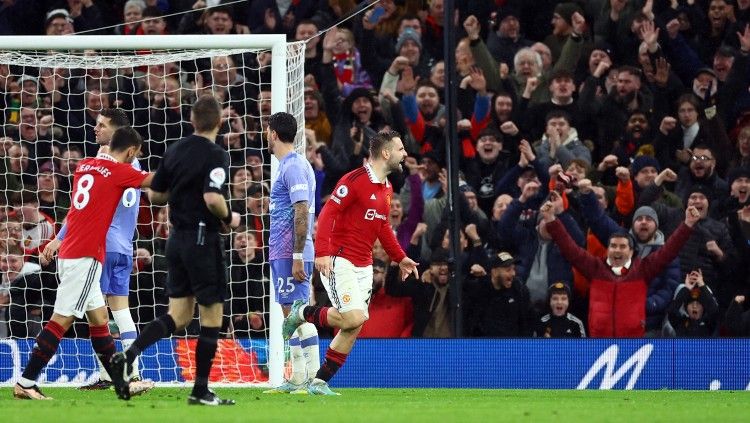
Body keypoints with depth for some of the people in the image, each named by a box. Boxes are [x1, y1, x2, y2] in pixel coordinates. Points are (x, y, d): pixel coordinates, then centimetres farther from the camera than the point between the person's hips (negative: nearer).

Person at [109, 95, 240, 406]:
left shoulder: (174, 151, 7)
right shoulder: (216, 155, -14)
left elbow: (154, 195, 12)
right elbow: (213, 199, -27)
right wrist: (229, 217, -8)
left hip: (177, 238, 7)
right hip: (203, 238, -7)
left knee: (178, 316, 10)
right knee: (212, 317, 4)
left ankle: (128, 357, -9)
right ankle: (201, 391, 6)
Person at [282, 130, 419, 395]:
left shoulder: (386, 188, 15)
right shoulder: (354, 180, -12)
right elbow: (327, 214, -16)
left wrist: (400, 258, 23)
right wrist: (322, 252, -27)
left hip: (364, 267, 8)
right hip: (339, 261, -8)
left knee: (354, 329, 2)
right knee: (353, 318, -22)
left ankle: (320, 382, 9)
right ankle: (302, 313, 2)